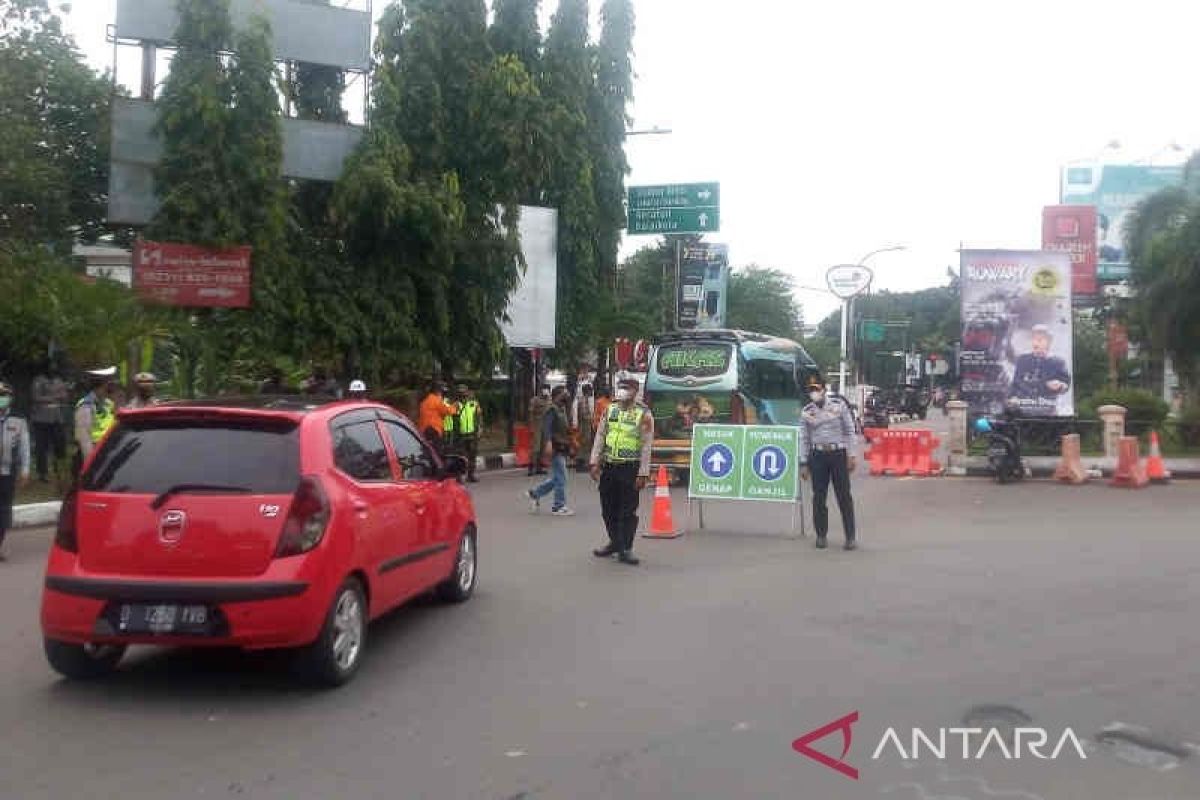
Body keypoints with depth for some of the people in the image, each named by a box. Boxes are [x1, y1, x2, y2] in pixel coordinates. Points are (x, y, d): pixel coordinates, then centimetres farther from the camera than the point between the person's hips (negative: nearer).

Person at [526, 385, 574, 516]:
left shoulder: (562, 411, 19)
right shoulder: (552, 410, -10)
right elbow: (546, 427, -21)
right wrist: (548, 443, -33)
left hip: (562, 449, 10)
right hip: (556, 449, -10)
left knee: (557, 478, 13)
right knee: (560, 478, -6)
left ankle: (535, 493, 24)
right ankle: (559, 507, 1)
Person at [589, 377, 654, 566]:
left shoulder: (644, 414, -7)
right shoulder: (609, 410, 8)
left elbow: (646, 446, -9)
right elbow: (600, 436, 9)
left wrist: (643, 474, -13)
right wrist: (594, 462, 2)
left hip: (630, 468, -5)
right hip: (608, 466, 5)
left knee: (628, 511, -2)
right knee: (608, 508, 13)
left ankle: (625, 549, 7)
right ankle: (614, 542, 30)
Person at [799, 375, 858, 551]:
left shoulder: (839, 404, 0)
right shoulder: (806, 412, 5)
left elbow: (849, 430, 2)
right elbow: (804, 439, 8)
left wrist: (851, 456, -3)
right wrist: (803, 464, 5)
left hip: (838, 453, -2)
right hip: (817, 456, 2)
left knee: (844, 495, -1)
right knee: (819, 496, 4)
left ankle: (850, 537, 4)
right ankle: (821, 535, 16)